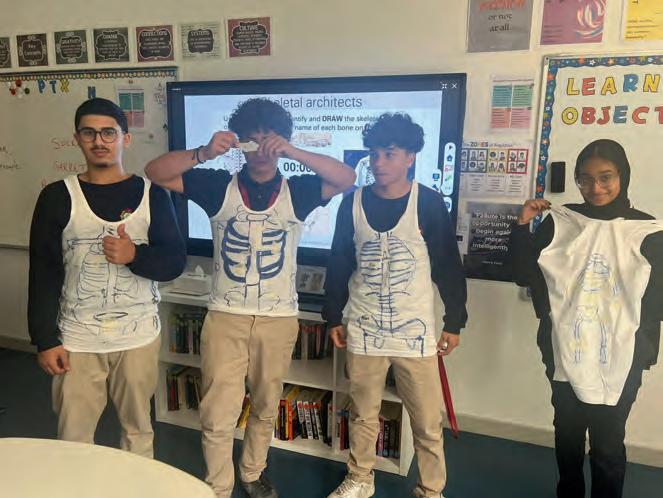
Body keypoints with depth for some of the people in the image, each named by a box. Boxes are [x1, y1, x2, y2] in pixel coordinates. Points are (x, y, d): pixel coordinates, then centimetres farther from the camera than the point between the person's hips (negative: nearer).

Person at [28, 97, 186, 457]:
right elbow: (42, 275, -1)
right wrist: (45, 340, -5)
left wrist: (135, 255, -22)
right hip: (77, 340, 0)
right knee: (72, 437, 10)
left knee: (138, 429, 14)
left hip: (139, 337, 0)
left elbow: (176, 262, -3)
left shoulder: (152, 195, 0)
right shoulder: (57, 197, 0)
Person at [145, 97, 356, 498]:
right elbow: (156, 173, -5)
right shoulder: (220, 187, -1)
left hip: (279, 318, 1)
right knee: (219, 415, 3)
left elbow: (347, 178, -14)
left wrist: (294, 153, -24)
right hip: (226, 316, -1)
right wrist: (204, 153, -22)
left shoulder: (297, 192, 0)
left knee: (266, 408, 18)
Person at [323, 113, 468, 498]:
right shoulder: (354, 203, -1)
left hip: (415, 331, -2)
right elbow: (339, 265, 6)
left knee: (428, 421, 9)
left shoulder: (429, 203, -8)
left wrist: (454, 322, 0)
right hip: (364, 330, 2)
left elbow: (449, 267, -2)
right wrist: (334, 317, 7)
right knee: (363, 414, 17)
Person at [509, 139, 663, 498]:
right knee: (567, 435, 19)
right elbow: (524, 276, -2)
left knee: (608, 445, 8)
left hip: (618, 363, -1)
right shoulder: (559, 222, -2)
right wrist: (523, 227, -9)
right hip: (565, 357, 2)